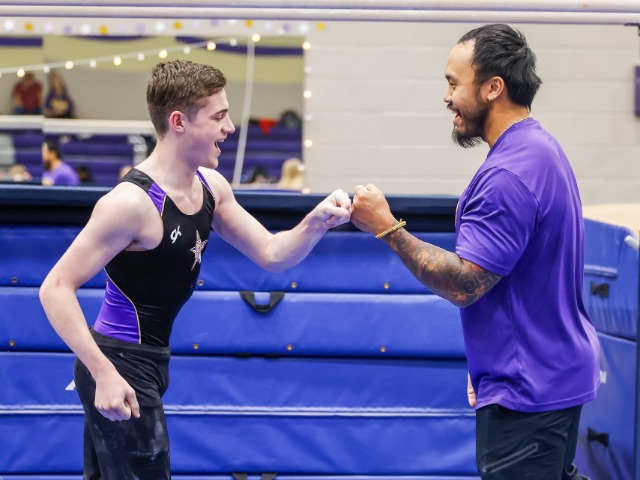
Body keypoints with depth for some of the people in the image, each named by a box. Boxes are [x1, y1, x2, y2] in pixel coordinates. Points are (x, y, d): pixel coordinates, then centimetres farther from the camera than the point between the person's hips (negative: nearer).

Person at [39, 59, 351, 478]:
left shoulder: (210, 186, 4)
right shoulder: (133, 202, -23)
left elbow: (271, 254, 9)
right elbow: (56, 289, -23)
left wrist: (315, 224, -12)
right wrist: (104, 373, -30)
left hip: (146, 361, 9)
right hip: (119, 367, -9)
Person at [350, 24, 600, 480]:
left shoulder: (509, 173, -23)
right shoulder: (540, 148, 11)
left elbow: (463, 285, -25)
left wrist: (388, 228, -19)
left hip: (526, 392, -11)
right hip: (555, 373, 11)